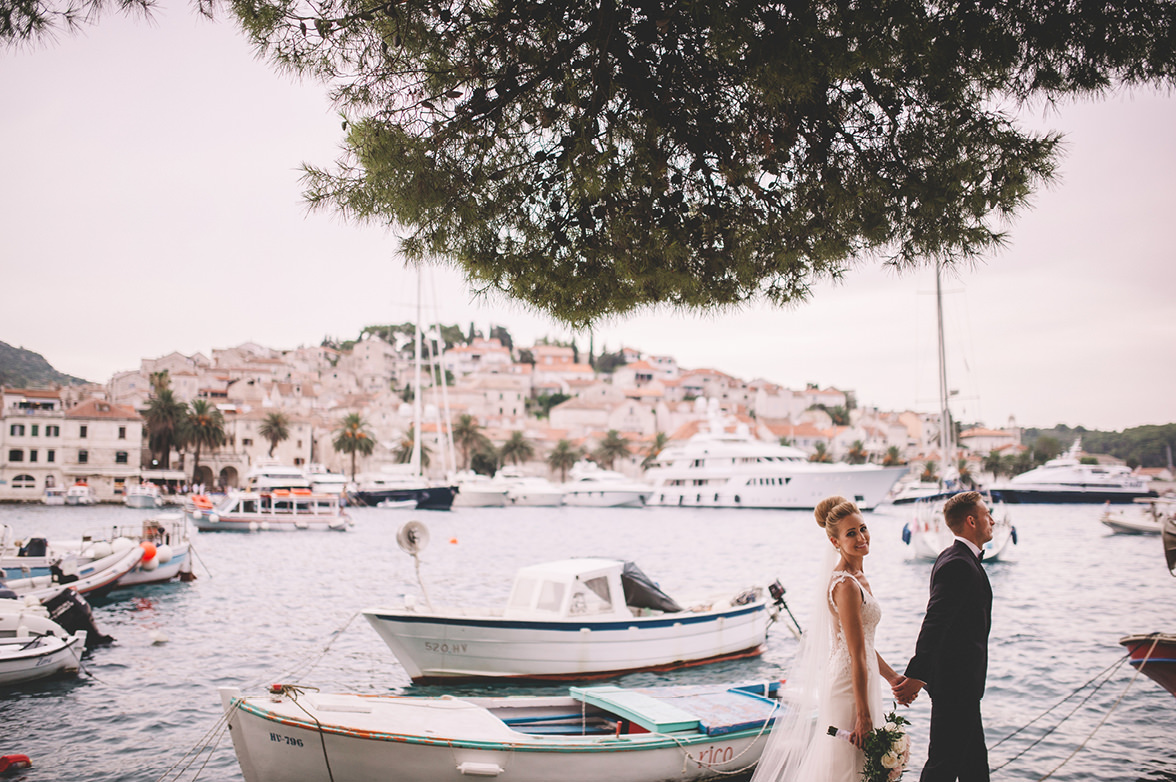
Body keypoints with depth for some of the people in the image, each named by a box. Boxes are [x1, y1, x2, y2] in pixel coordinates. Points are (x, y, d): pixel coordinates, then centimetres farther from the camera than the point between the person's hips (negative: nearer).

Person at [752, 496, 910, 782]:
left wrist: (891, 676, 20)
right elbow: (857, 656, -22)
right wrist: (863, 713, -21)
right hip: (851, 686, -10)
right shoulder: (846, 585, -21)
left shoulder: (857, 576, 9)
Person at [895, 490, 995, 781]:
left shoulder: (955, 559, 12)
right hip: (956, 683, -10)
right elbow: (934, 623, -28)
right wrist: (916, 675, -32)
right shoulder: (958, 565, -20)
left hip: (961, 683, 10)